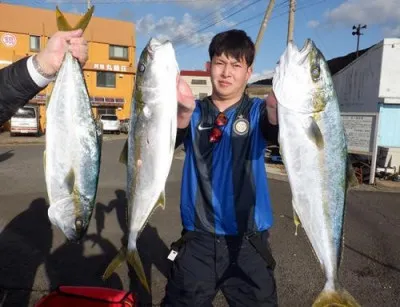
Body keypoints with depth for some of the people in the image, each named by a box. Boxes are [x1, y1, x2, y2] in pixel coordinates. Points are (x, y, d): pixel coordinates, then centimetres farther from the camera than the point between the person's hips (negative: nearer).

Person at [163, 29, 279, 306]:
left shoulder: (256, 111, -1)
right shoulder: (195, 112, 0)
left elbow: (277, 132, -23)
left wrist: (276, 109, -47)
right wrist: (184, 111, -42)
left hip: (247, 240, 0)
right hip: (198, 238, 1)